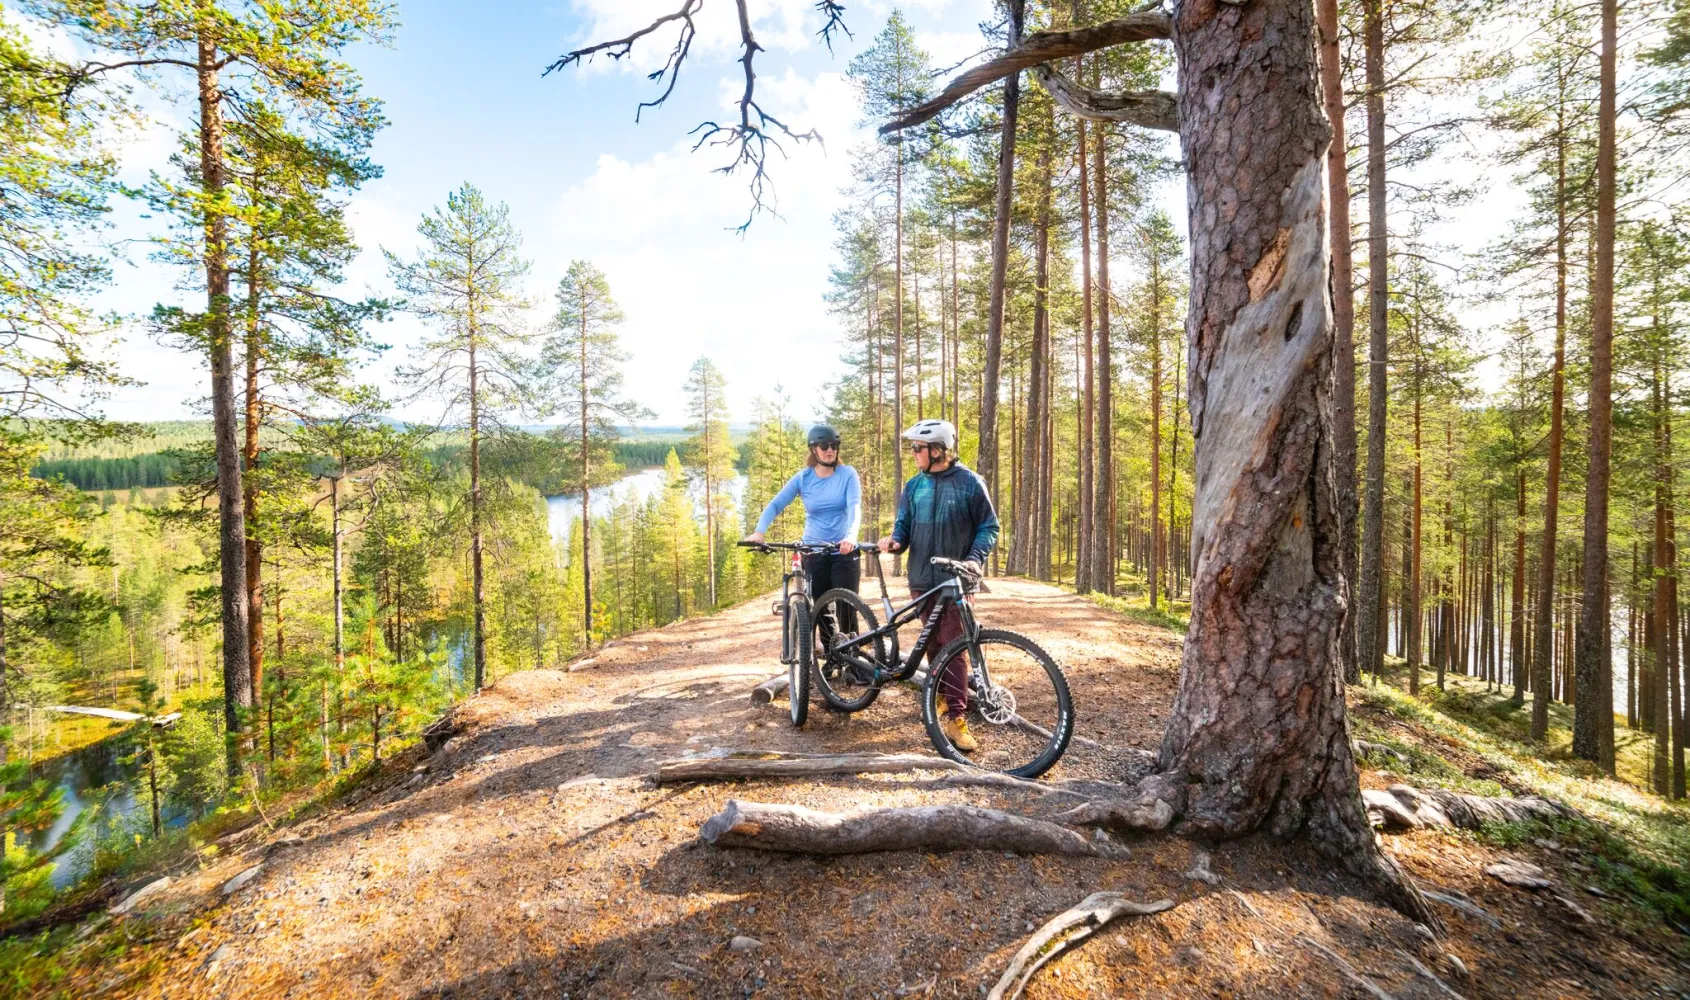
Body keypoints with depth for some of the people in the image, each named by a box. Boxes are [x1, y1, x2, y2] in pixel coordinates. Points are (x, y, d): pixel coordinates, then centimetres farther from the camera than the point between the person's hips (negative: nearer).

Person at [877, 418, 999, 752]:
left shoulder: (970, 482, -3)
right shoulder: (914, 485, 8)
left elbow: (989, 527, 0)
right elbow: (904, 525, 11)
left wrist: (974, 559, -15)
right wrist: (895, 540, -11)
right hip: (922, 578, 4)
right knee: (933, 644, 12)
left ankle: (956, 718, -1)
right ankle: (945, 698, 30)